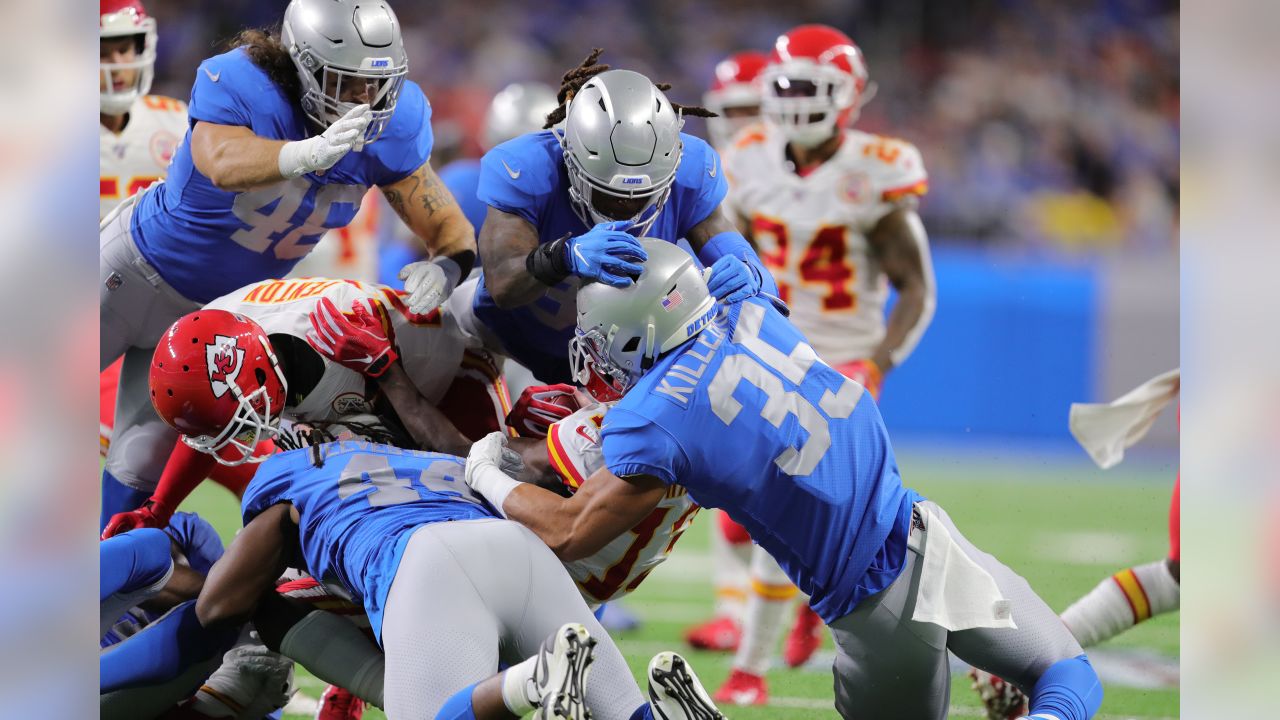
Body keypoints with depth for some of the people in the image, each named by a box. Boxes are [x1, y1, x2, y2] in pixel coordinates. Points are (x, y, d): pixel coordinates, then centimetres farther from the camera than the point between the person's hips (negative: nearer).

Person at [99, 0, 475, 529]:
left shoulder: (389, 126, -18)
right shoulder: (240, 83, -33)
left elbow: (447, 226, -14)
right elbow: (221, 162, -54)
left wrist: (446, 267, -39)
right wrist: (308, 154, -73)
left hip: (213, 311, 4)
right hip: (135, 268, -4)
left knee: (143, 465, 5)